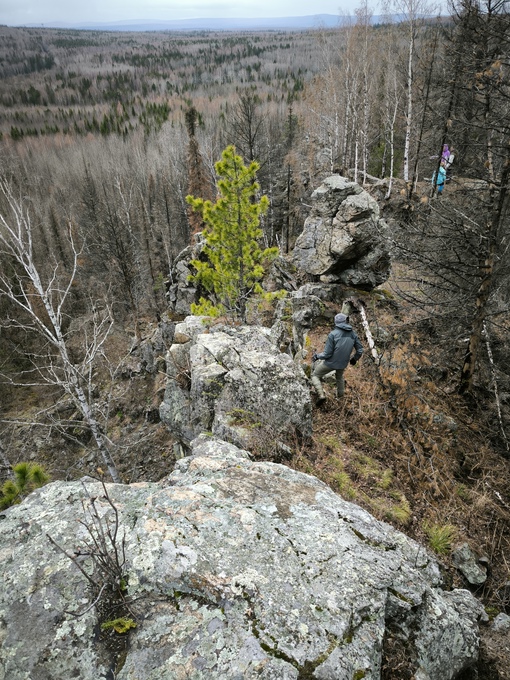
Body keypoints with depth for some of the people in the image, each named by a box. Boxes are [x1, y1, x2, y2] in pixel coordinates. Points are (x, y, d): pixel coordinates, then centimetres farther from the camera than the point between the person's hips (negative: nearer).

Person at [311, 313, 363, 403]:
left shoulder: (333, 334, -21)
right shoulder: (353, 334, -6)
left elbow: (327, 354, -20)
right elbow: (360, 350, 0)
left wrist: (317, 356, -1)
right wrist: (355, 359, 20)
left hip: (331, 362, -5)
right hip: (343, 363, 5)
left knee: (315, 375, 16)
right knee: (340, 376, 36)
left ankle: (321, 395, 0)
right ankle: (340, 395, 54)